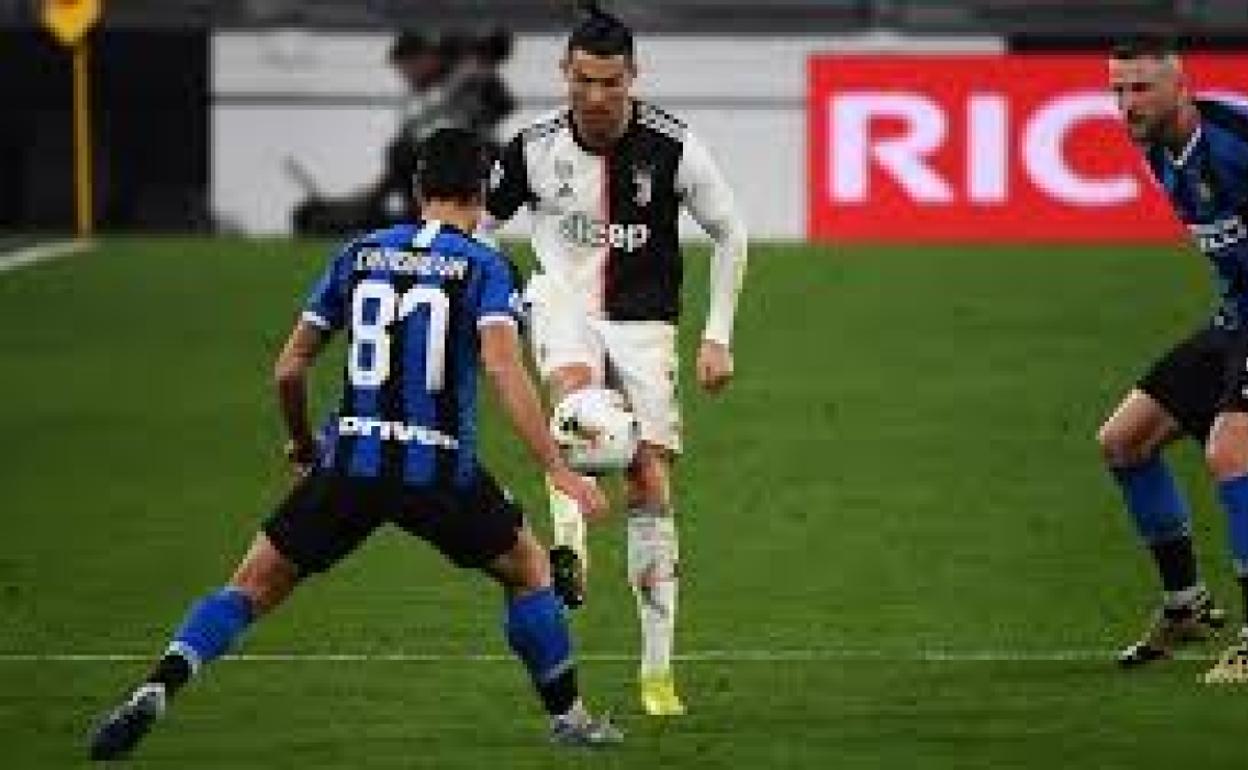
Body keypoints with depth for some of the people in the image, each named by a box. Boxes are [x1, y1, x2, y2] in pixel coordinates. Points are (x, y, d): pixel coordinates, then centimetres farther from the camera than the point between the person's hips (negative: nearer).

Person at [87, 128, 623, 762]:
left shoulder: (358, 255, 10)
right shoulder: (482, 267, 0)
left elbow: (290, 367, 12)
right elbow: (503, 369, -15)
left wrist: (302, 447, 29)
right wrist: (558, 471, -16)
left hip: (349, 466, 2)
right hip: (440, 470, -2)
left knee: (254, 586, 8)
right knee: (527, 571, 23)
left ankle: (153, 694, -10)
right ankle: (568, 716, 26)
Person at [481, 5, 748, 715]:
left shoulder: (672, 146, -12)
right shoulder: (536, 148, -9)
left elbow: (730, 233, 1)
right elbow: (475, 228, 7)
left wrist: (719, 337, -2)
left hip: (643, 321, -1)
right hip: (564, 303, 1)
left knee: (650, 482, -5)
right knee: (575, 387, -36)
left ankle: (658, 671, 1)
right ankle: (569, 550, -45)